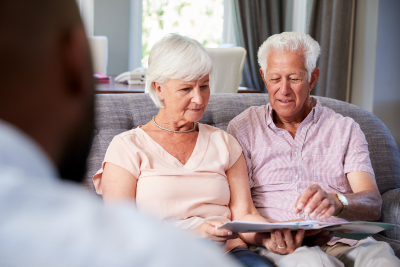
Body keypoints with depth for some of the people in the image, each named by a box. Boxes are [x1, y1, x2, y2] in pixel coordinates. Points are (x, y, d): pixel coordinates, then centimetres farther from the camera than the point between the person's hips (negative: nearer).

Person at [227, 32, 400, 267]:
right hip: (277, 247, -2)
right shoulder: (243, 128, 15)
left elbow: (372, 204, 2)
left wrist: (337, 202, -23)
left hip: (341, 243, 2)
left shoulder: (346, 130, 17)